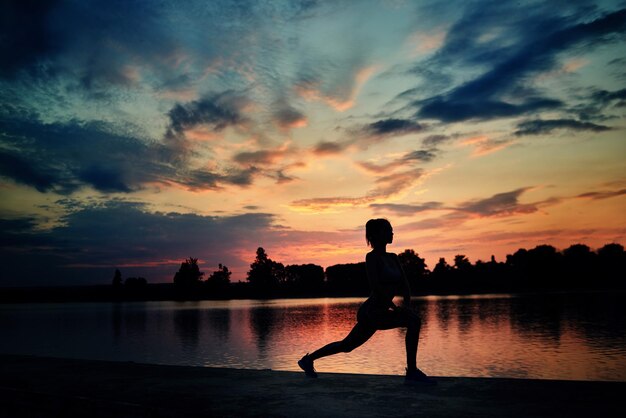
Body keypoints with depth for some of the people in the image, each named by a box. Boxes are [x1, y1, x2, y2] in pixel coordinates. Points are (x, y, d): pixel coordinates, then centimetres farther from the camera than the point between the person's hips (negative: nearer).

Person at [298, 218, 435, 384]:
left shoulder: (393, 258, 13)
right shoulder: (372, 257, -11)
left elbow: (404, 284, 8)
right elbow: (375, 286, -22)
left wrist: (407, 305, -8)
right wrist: (395, 307, -22)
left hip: (371, 314, 9)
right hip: (371, 312, -9)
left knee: (346, 345, 21)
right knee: (413, 320, -22)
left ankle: (308, 359, 37)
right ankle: (412, 372, -16)